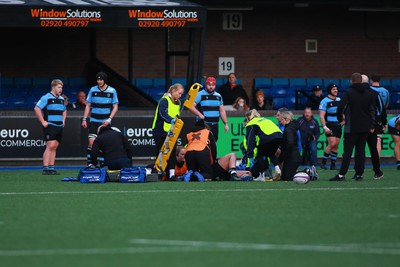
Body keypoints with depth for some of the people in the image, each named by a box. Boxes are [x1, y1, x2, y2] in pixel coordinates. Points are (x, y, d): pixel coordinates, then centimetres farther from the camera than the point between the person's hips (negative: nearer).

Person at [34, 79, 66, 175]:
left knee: (54, 147, 8)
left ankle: (51, 167, 10)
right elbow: (36, 108, -13)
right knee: (50, 146, -14)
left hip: (59, 127, 7)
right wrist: (43, 122, -15)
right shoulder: (46, 98, -7)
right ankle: (45, 168, -14)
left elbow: (64, 111, 34)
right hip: (50, 126, -7)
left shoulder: (61, 99, 17)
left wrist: (63, 120, 17)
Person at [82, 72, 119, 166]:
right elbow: (88, 106, 9)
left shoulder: (112, 91, 1)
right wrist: (84, 119, 0)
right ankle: (89, 163, -10)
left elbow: (115, 107, 4)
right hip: (94, 121, 0)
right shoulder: (93, 90, 4)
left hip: (105, 122, 0)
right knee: (91, 142, -12)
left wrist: (109, 119, -8)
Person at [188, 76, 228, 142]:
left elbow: (222, 111, 19)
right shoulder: (200, 95, -2)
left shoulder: (218, 96, 16)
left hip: (215, 125, 6)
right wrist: (199, 114, -19)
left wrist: (226, 123, 13)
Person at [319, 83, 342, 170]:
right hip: (330, 125, -6)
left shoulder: (339, 100, 13)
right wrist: (325, 127, -18)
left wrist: (343, 120, 11)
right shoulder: (325, 101, -5)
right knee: (332, 144, -17)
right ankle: (323, 162, -4)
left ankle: (333, 164, 8)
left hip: (338, 125, 6)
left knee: (336, 145, 2)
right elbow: (321, 115, -9)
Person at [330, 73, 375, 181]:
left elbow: (340, 108, -15)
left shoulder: (348, 93, -8)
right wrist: (371, 125, 14)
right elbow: (373, 110, 10)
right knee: (361, 150, 8)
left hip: (351, 127, -4)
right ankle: (359, 174, 7)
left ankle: (341, 174, -10)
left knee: (347, 151, -4)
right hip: (365, 128, 4)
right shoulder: (368, 95, 8)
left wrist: (340, 118, 3)